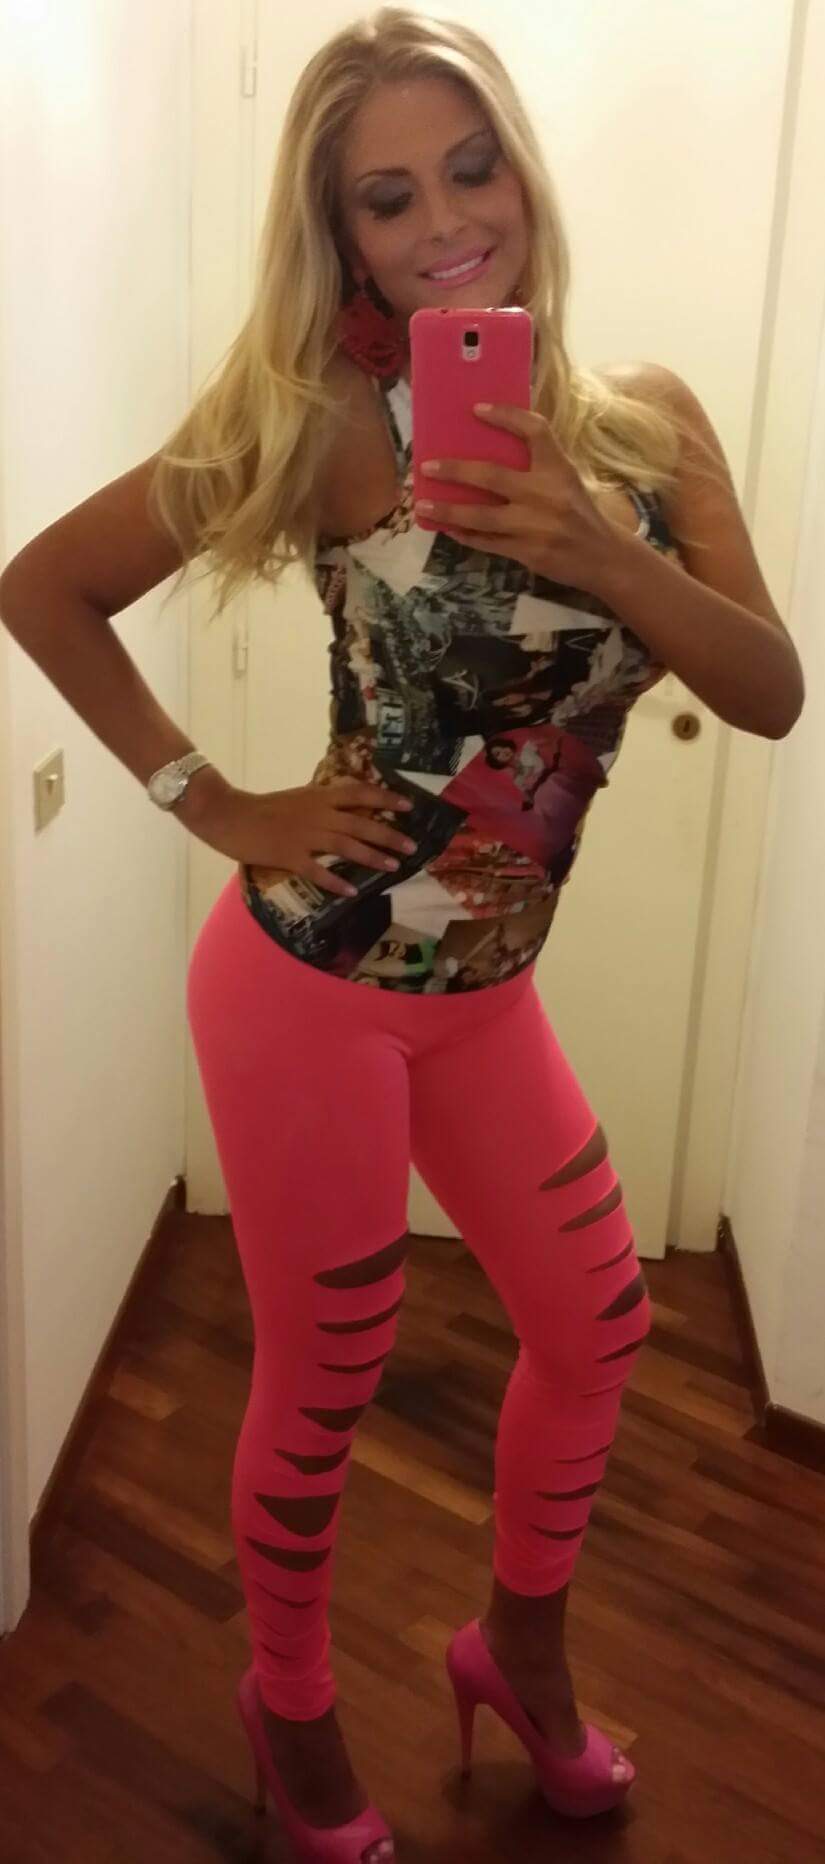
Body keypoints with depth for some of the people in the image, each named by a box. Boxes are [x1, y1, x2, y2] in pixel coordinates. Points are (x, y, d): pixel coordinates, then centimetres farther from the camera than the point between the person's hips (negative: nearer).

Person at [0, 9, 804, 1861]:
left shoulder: (644, 422, 0)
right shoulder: (329, 420, -13)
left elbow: (776, 696, -6)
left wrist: (606, 559, -22)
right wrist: (216, 806, -11)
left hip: (486, 992, 6)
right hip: (311, 985, -5)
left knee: (598, 1326, 17)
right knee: (325, 1381, 10)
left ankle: (520, 1649, 45)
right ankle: (292, 1705, 40)